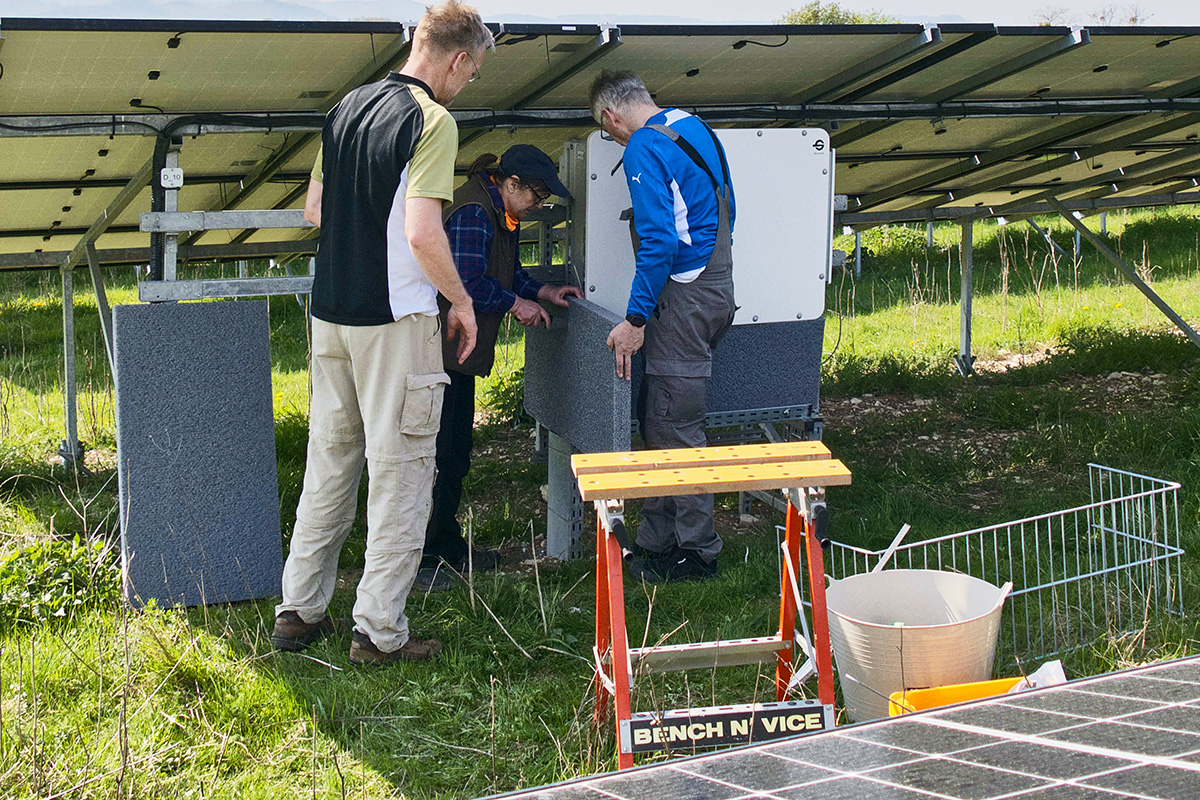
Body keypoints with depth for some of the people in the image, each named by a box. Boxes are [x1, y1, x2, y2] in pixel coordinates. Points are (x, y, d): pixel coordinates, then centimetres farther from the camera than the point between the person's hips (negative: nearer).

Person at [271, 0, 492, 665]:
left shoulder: (347, 108, 10)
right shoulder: (431, 122, -13)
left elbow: (315, 208, 17)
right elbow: (423, 235, -22)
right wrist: (460, 300, -8)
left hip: (329, 311, 8)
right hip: (395, 317, -7)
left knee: (329, 460, 16)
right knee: (400, 471, 1)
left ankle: (298, 611, 21)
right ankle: (379, 630, 5)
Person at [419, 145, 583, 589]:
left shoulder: (501, 214, 14)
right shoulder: (471, 214, -19)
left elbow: (507, 270, 25)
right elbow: (465, 283, -24)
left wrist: (542, 292, 10)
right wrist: (516, 304, -13)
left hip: (457, 352, 11)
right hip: (441, 349, -11)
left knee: (455, 452, 16)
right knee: (440, 456, -7)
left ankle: (449, 548, 26)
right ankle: (420, 559, -1)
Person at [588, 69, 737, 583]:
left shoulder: (644, 149, -15)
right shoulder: (696, 129, 14)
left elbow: (659, 241, -23)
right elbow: (724, 211, 22)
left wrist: (636, 319, -20)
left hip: (683, 301, -10)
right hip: (717, 288, 10)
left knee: (675, 429, -3)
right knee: (656, 419, 15)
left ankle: (696, 553, 3)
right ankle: (656, 538, 21)